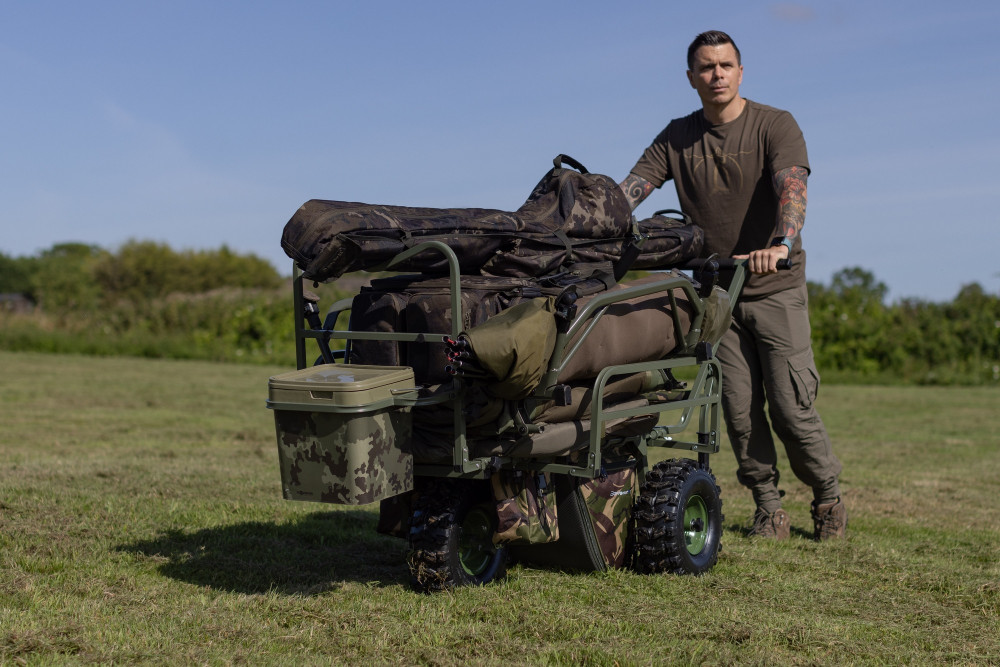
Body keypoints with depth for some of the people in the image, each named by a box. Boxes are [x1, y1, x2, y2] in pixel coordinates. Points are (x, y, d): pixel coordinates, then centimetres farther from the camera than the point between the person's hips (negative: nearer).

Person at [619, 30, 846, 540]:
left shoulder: (775, 126, -6)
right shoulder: (677, 138, 6)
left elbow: (791, 185, -24)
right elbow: (629, 189, -3)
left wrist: (781, 244, -43)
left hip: (776, 289, -3)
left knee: (790, 407, -4)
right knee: (740, 409, 1)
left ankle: (828, 497, 18)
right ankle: (767, 507, 15)